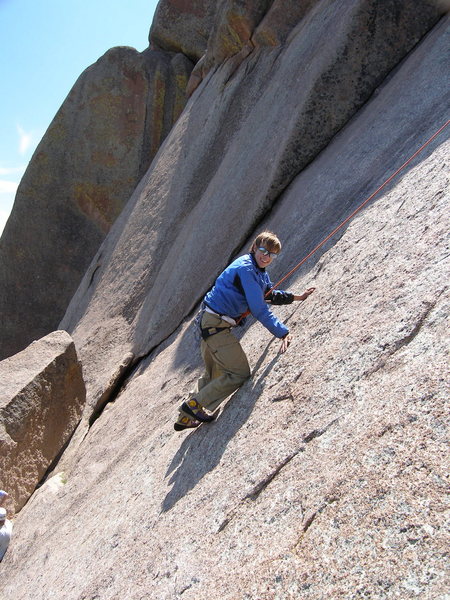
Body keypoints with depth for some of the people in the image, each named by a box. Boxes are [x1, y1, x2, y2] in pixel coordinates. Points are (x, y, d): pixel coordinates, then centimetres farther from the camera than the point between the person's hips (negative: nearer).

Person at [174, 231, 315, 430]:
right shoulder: (245, 268, -19)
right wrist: (282, 333, -26)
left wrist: (297, 297, 16)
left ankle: (186, 417, 33)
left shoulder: (259, 271, 13)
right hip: (215, 324, -11)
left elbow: (270, 294, 26)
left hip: (211, 323, 11)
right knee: (239, 373, -5)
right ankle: (194, 404, 3)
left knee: (214, 375, 22)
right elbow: (259, 308, -25)